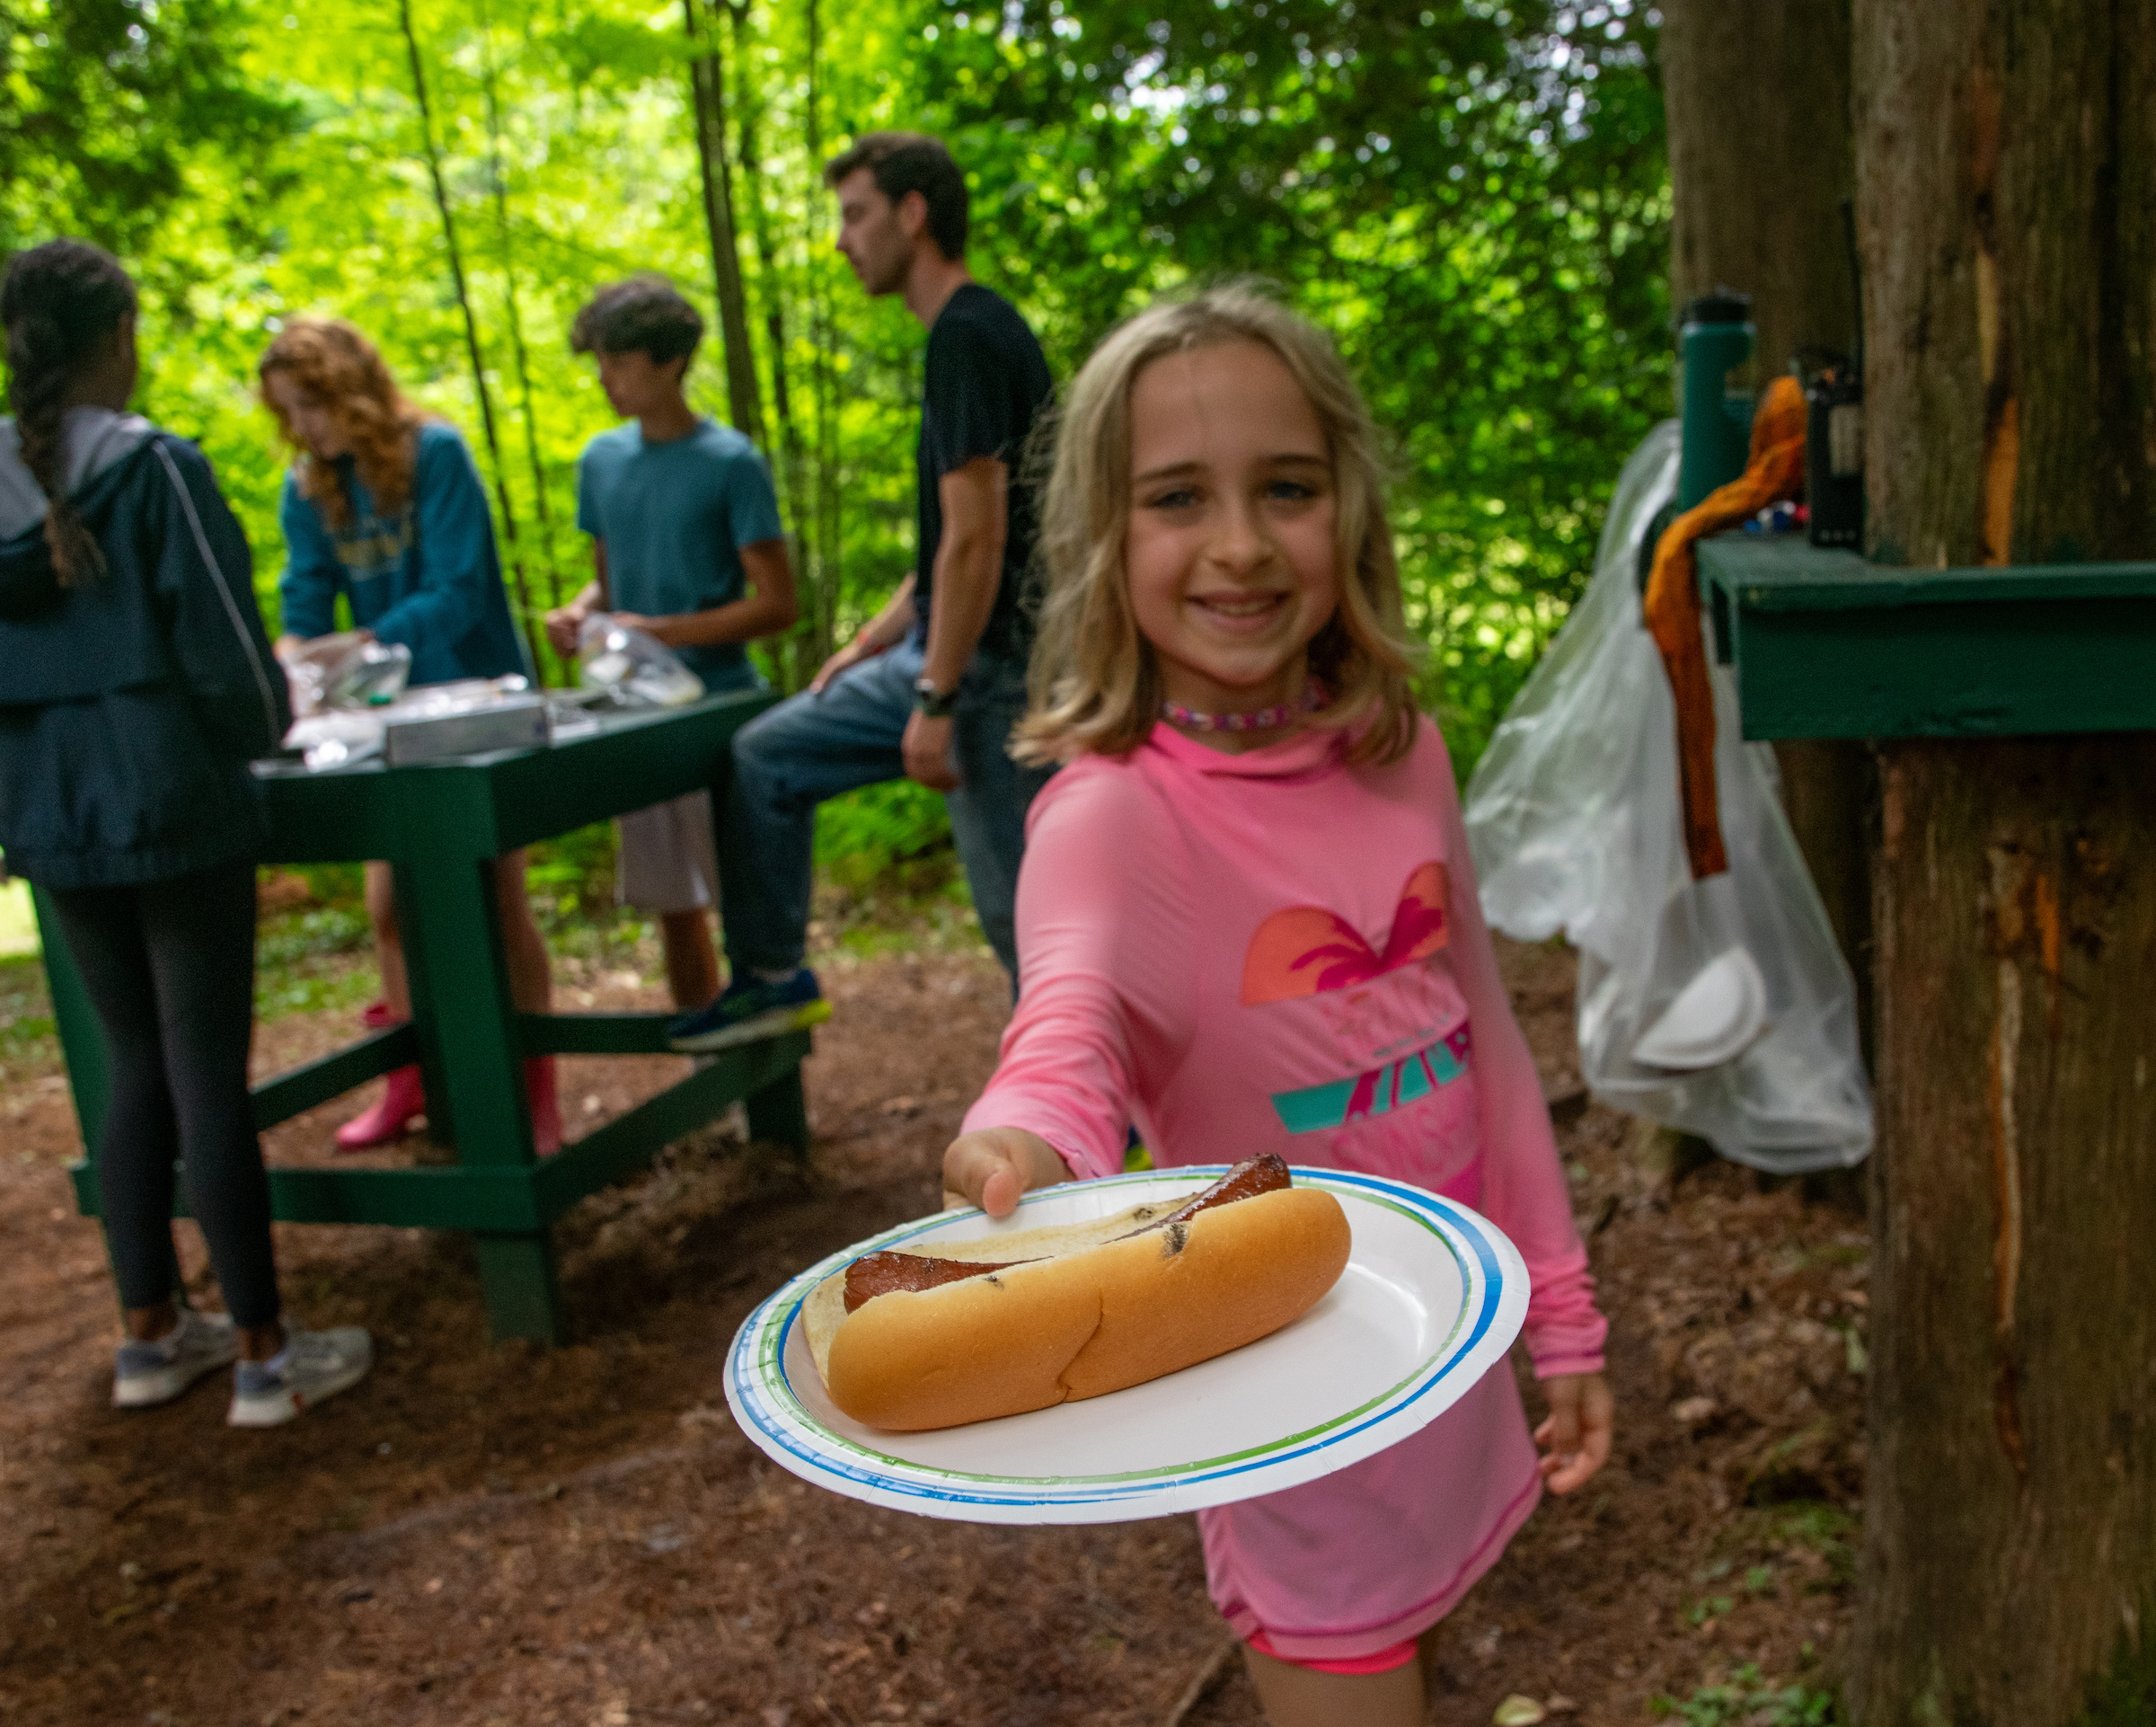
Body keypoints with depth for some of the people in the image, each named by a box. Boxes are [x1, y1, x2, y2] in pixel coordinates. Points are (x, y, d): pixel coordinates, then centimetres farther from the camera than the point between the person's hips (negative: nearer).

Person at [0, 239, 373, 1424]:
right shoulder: (156, 469, -13)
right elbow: (224, 650, -12)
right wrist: (262, 727, 7)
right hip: (171, 805, -6)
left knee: (137, 1069, 17)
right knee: (210, 1073, 1)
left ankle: (149, 1334, 26)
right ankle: (263, 1355, 11)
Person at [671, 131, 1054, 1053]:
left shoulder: (968, 339, -17)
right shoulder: (973, 332, 15)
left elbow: (976, 539, -23)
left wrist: (936, 701, -21)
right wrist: (869, 643, 23)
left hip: (989, 667, -10)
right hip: (945, 655, 10)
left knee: (1024, 916, -3)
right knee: (767, 755, 16)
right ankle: (772, 976, 27)